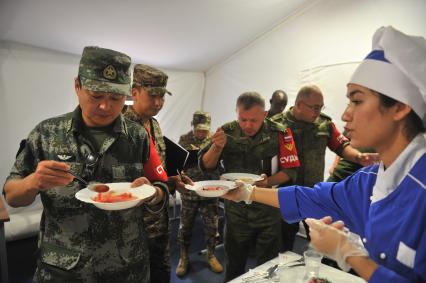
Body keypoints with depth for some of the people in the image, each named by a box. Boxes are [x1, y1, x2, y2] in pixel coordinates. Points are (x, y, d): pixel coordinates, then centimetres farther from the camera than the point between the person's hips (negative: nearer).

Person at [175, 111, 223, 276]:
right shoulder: (184, 140, 0)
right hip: (189, 190, 0)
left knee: (211, 225, 11)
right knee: (186, 225, 11)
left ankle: (211, 255, 32)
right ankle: (184, 257, 29)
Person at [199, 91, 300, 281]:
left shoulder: (279, 133, -12)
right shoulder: (226, 132, -7)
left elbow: (290, 170, -7)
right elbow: (206, 166, -6)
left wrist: (269, 182, -26)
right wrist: (216, 147, -26)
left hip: (267, 208, -1)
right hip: (235, 208, 2)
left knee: (267, 265, 17)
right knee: (234, 263, 20)